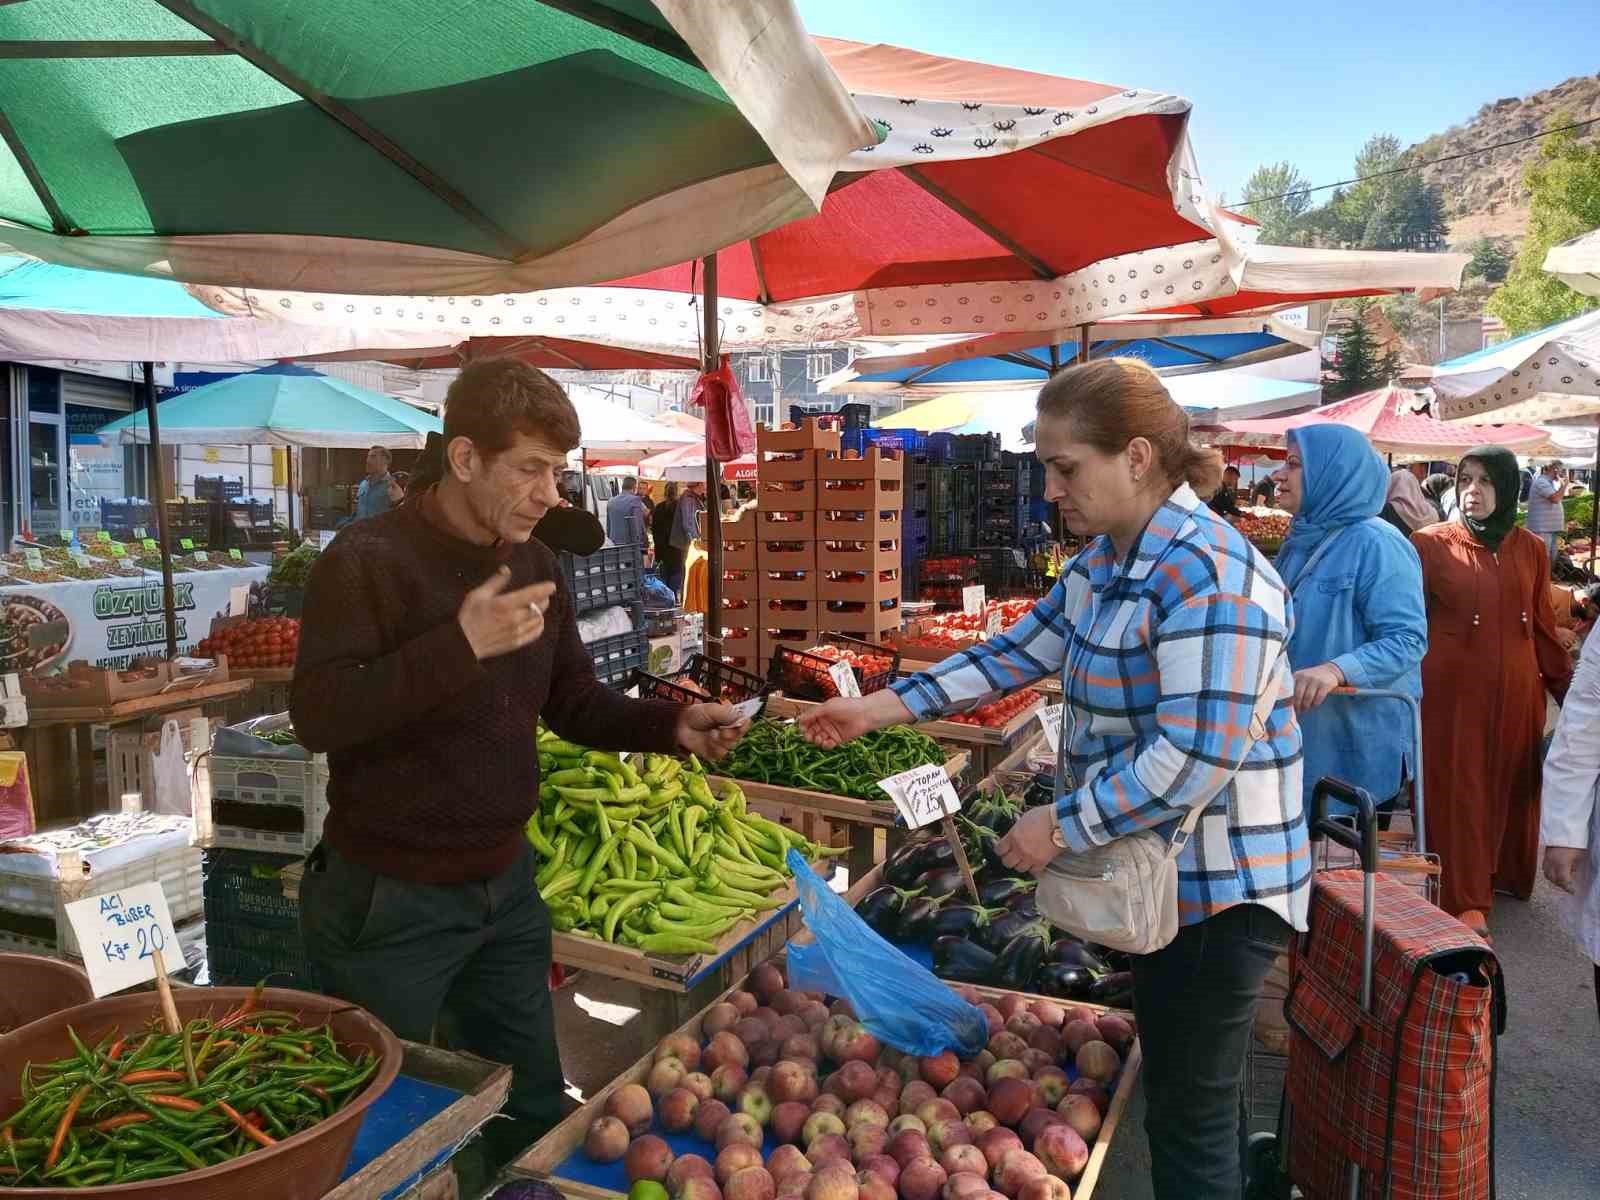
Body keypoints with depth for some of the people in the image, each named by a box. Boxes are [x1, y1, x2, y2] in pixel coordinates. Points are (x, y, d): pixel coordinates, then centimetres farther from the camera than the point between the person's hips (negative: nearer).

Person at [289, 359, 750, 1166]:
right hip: (388, 901, -6)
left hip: (506, 886, 6)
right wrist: (459, 643, -36)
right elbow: (316, 716, -27)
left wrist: (673, 725, -8)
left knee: (535, 1115, 20)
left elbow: (575, 703, 9)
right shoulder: (368, 560, -18)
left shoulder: (536, 569, 4)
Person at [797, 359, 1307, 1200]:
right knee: (1179, 1099, 24)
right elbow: (1019, 652, 11)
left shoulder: (1208, 576, -25)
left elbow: (1191, 761, -30)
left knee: (1190, 1124, 7)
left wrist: (1060, 826, -21)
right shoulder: (1103, 562, 5)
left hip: (1217, 890, -9)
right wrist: (877, 709, 6)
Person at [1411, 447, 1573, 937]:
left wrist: (1569, 690, 12)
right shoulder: (1430, 544, -6)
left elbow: (1543, 627, 11)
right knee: (1457, 790, 1)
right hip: (1452, 689, -4)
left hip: (1515, 690, 4)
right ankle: (1465, 899, 11)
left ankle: (1503, 874, 35)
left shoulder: (1530, 549, 5)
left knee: (1512, 786, 15)